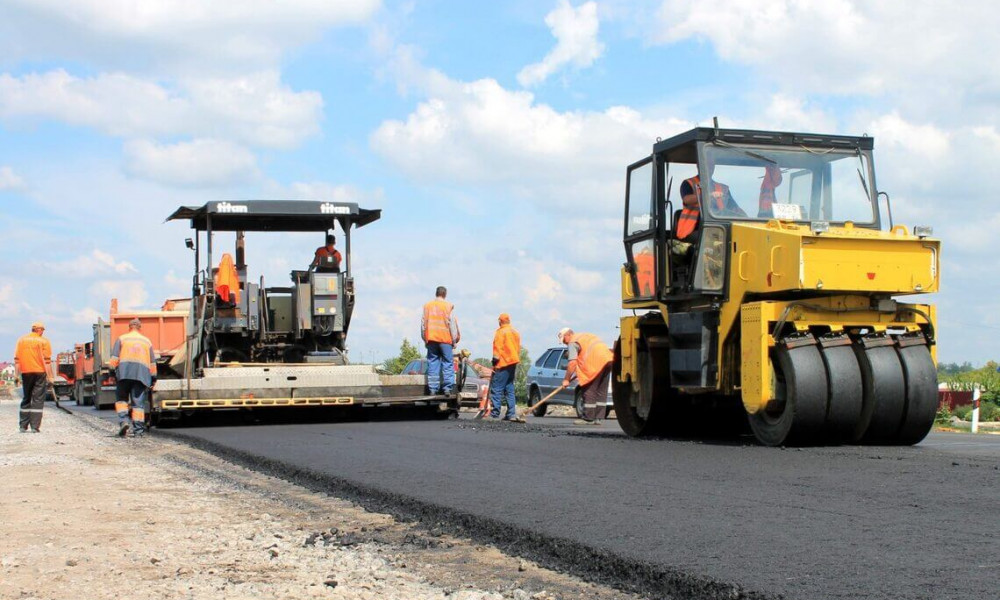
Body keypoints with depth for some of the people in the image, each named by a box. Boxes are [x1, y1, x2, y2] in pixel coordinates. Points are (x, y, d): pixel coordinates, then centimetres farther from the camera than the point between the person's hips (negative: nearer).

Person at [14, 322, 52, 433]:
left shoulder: (21, 340, 8)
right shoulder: (43, 341, -4)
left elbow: (16, 358, 5)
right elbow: (47, 361, -9)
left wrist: (17, 374, 9)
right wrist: (50, 377, -7)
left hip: (26, 372, 4)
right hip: (40, 372, -4)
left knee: (26, 399, 15)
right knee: (38, 400, -1)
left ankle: (23, 426, 13)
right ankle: (35, 427, -6)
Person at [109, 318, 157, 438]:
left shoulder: (122, 339, 13)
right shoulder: (147, 341, 19)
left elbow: (114, 358, 3)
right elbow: (152, 363, 17)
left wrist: (114, 370, 10)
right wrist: (153, 378, 21)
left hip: (125, 371, -1)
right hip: (142, 373, 1)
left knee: (122, 398, 11)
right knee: (138, 402, 0)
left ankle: (123, 420, -11)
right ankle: (138, 430, -5)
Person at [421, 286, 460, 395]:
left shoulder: (427, 306, 8)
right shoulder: (448, 306, -1)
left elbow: (423, 323, 10)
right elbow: (452, 323, -2)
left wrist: (425, 339, 16)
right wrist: (454, 340, 3)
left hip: (431, 338, 3)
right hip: (445, 339, -3)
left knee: (433, 363, 5)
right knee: (447, 363, 0)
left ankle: (433, 389, 0)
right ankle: (447, 388, -8)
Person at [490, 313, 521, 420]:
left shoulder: (501, 332, -8)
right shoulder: (515, 332, 16)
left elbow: (497, 348, -12)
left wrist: (495, 362, -9)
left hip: (503, 364, -8)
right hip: (513, 363, 8)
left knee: (496, 389, -7)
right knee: (509, 389, 11)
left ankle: (495, 413, -11)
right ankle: (511, 414, 7)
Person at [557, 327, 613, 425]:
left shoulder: (573, 343, 2)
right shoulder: (584, 336, 30)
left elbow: (572, 363, -8)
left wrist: (566, 379, -4)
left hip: (596, 363, -9)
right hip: (608, 359, 9)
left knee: (589, 391, -1)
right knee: (602, 391, 11)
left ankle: (588, 419, 1)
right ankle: (598, 418, 12)